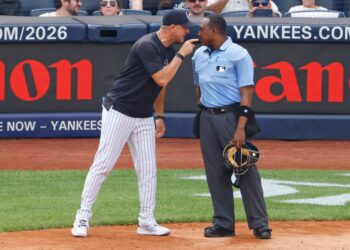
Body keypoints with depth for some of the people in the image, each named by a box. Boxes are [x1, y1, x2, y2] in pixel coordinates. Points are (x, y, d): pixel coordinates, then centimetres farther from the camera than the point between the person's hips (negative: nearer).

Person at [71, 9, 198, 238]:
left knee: (148, 169, 5)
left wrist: (160, 116, 20)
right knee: (103, 165, -7)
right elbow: (162, 80, -25)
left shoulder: (169, 51, 9)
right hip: (119, 112, -8)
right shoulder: (147, 46, -19)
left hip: (144, 117, 8)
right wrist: (181, 55, -18)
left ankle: (147, 222, 11)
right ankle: (83, 217, -1)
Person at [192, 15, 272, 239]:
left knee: (246, 170, -6)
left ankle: (260, 224, -2)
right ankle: (224, 223, 13)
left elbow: (247, 92, -13)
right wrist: (203, 117, 15)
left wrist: (240, 128, -20)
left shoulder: (238, 54, -9)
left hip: (231, 116, -6)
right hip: (207, 118, 6)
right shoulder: (199, 56, 11)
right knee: (215, 173, 6)